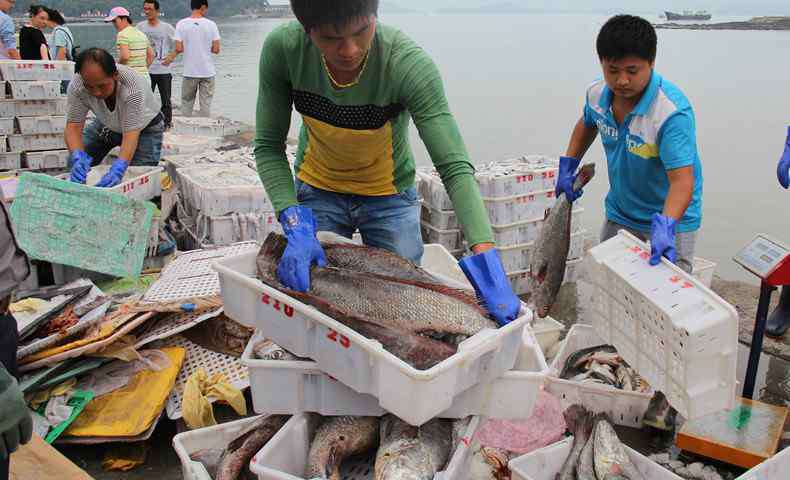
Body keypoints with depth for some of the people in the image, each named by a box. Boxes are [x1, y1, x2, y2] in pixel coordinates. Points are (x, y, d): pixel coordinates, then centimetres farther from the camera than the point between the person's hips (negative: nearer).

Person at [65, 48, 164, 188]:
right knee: (75, 164, -5)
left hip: (144, 126, -4)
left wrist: (118, 168, -58)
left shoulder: (133, 88, -41)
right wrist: (78, 156, -49)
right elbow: (73, 125, -28)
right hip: (108, 123, 4)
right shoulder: (77, 86, -30)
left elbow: (131, 134, -43)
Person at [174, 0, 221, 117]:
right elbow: (216, 50, -5)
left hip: (190, 72, 0)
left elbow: (178, 49, -7)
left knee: (186, 104, 11)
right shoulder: (211, 24, -4)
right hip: (208, 72, 0)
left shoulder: (181, 24, -4)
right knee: (206, 104, 6)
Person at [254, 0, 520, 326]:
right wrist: (295, 224, -29)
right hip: (318, 190, 2)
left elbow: (455, 167, -34)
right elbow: (268, 147, -15)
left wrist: (487, 261, -44)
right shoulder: (282, 48, -24)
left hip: (388, 195, -1)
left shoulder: (409, 64, -32)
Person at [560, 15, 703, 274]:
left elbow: (681, 180, -36)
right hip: (618, 215, 6)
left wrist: (665, 226, -51)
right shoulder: (597, 94, -10)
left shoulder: (672, 112, -30)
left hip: (670, 220, -6)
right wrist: (568, 167, 7)